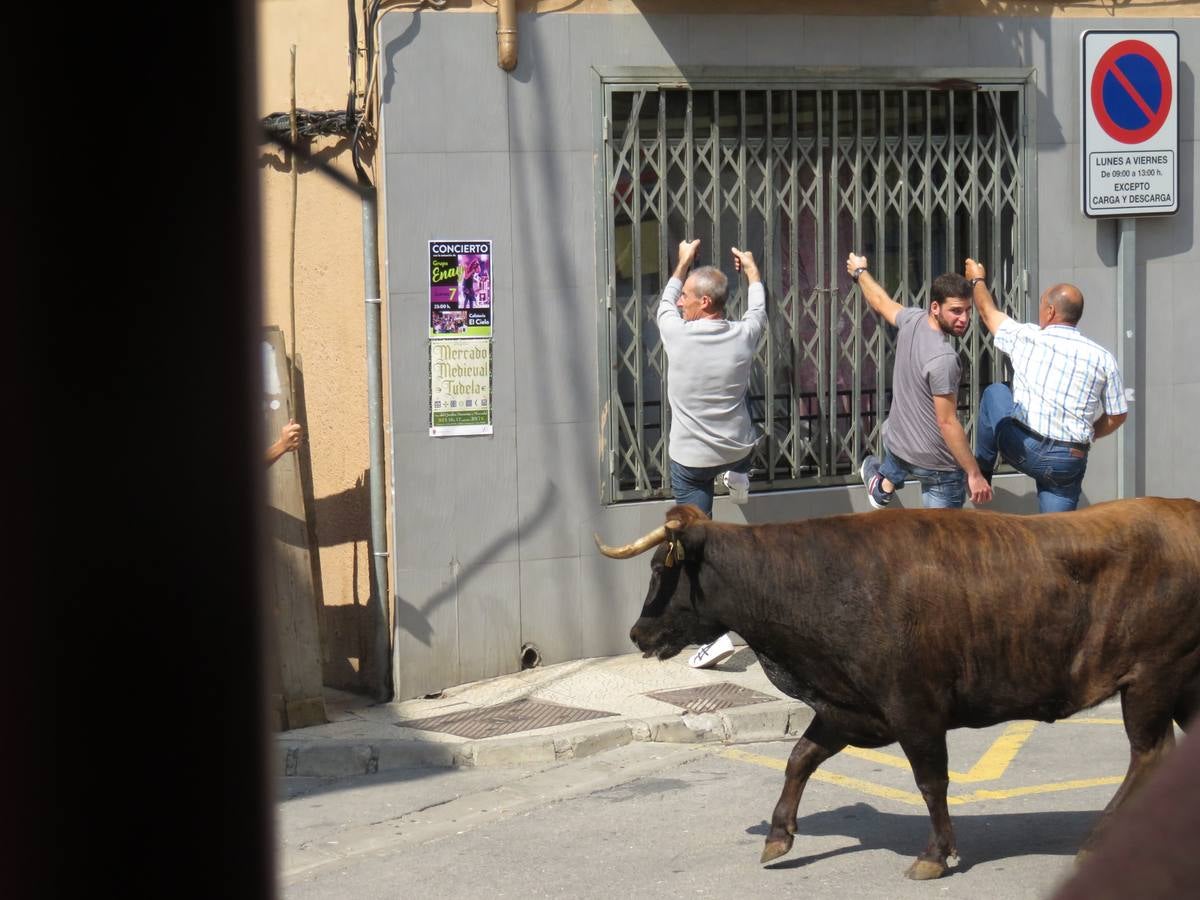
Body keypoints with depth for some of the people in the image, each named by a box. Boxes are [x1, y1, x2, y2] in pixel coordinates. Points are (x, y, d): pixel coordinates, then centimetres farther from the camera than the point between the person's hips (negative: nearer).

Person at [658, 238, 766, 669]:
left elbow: (665, 303, 8)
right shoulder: (743, 336, -11)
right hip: (738, 451, 3)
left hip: (690, 461, -3)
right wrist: (751, 270, 33)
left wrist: (683, 263, 23)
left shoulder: (677, 334, -17)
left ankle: (717, 633, -6)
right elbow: (759, 310, 15)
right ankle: (739, 480, 29)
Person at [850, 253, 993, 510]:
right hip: (937, 465, -8)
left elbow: (881, 301, 16)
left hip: (897, 443, 8)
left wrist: (860, 272, 37)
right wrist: (974, 474, -24)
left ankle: (884, 484, 66)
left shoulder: (912, 320, -7)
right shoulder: (942, 358, -30)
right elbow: (947, 423, -28)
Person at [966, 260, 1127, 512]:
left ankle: (982, 470, 33)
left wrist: (978, 280, 37)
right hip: (1070, 462, 1)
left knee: (995, 393, 26)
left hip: (1024, 451, -1)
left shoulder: (1026, 338, -4)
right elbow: (1116, 417, 7)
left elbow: (988, 311, 17)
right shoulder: (1102, 358, -1)